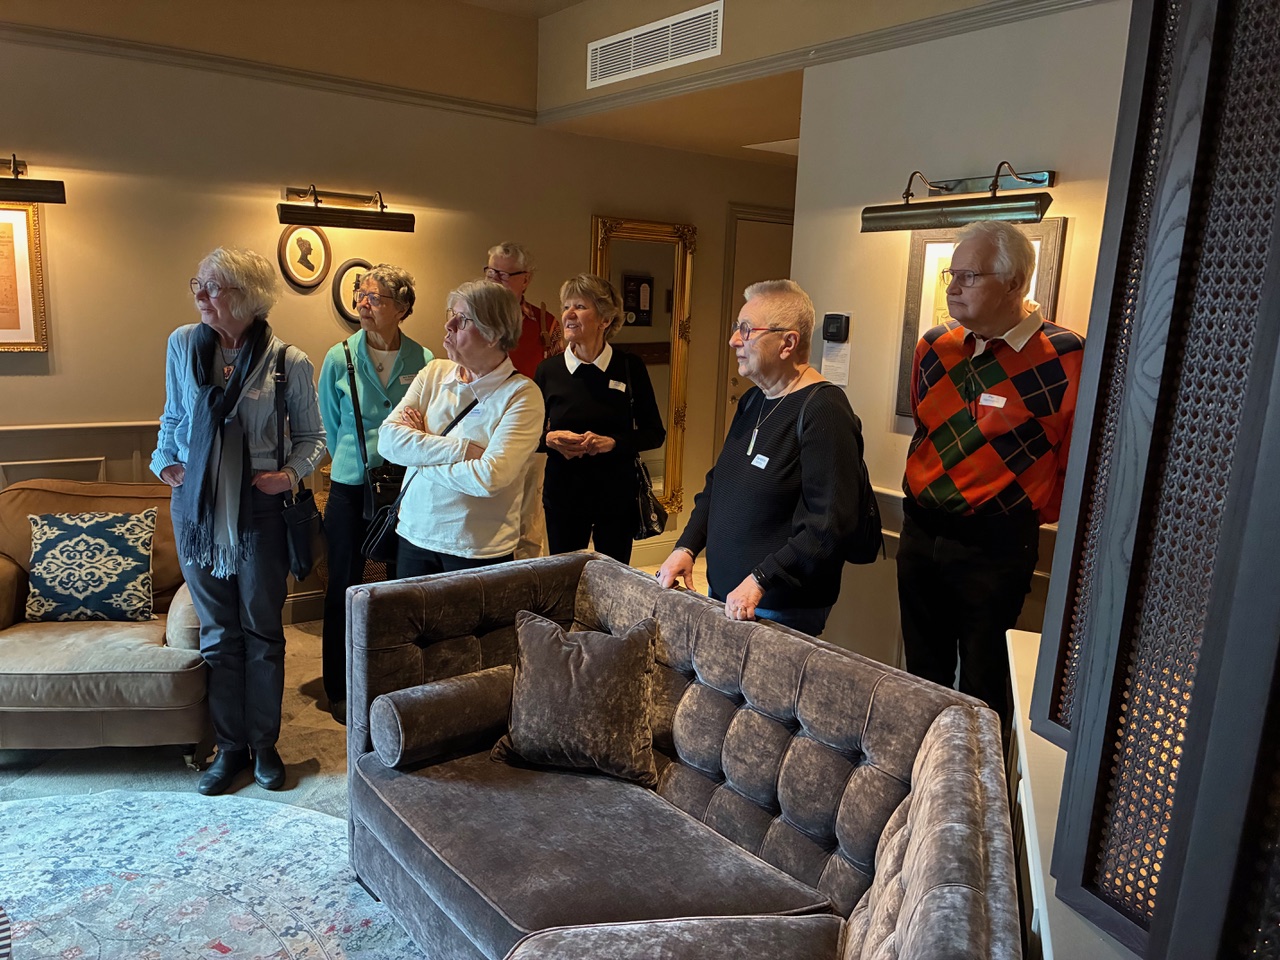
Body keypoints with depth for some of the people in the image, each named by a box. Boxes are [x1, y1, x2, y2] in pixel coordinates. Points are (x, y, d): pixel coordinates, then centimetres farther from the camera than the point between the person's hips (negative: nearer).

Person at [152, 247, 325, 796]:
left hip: (260, 510, -3)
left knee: (262, 632, 8)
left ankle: (264, 744, 25)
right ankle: (229, 746, 25)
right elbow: (173, 417, 17)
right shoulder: (183, 345, 2)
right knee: (217, 633, 11)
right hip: (198, 508, 3)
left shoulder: (288, 362, -8)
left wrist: (293, 472, -13)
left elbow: (311, 436, 3)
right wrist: (163, 461, 4)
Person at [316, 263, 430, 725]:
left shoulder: (423, 361, -3)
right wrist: (354, 459, 11)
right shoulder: (339, 358, -4)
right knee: (343, 587, 7)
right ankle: (339, 689, 24)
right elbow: (329, 427, 7)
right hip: (351, 487, -1)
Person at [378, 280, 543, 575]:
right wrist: (463, 449, -19)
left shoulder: (522, 394, -12)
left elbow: (490, 477, -24)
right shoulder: (434, 373, 3)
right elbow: (388, 440, -8)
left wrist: (419, 450, -11)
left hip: (478, 551, -4)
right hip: (414, 537, 4)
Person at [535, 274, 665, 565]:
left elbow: (655, 433, 0)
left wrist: (613, 442, -15)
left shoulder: (630, 367, -4)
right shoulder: (549, 369, 0)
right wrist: (549, 439, -14)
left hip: (617, 490, -1)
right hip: (563, 490, 1)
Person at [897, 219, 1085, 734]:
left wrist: (1029, 517, 1)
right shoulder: (934, 348, 3)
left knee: (983, 688, 9)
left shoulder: (1064, 358, -15)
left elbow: (1077, 462, -9)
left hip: (995, 548, -5)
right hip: (920, 534, 6)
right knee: (924, 672, 20)